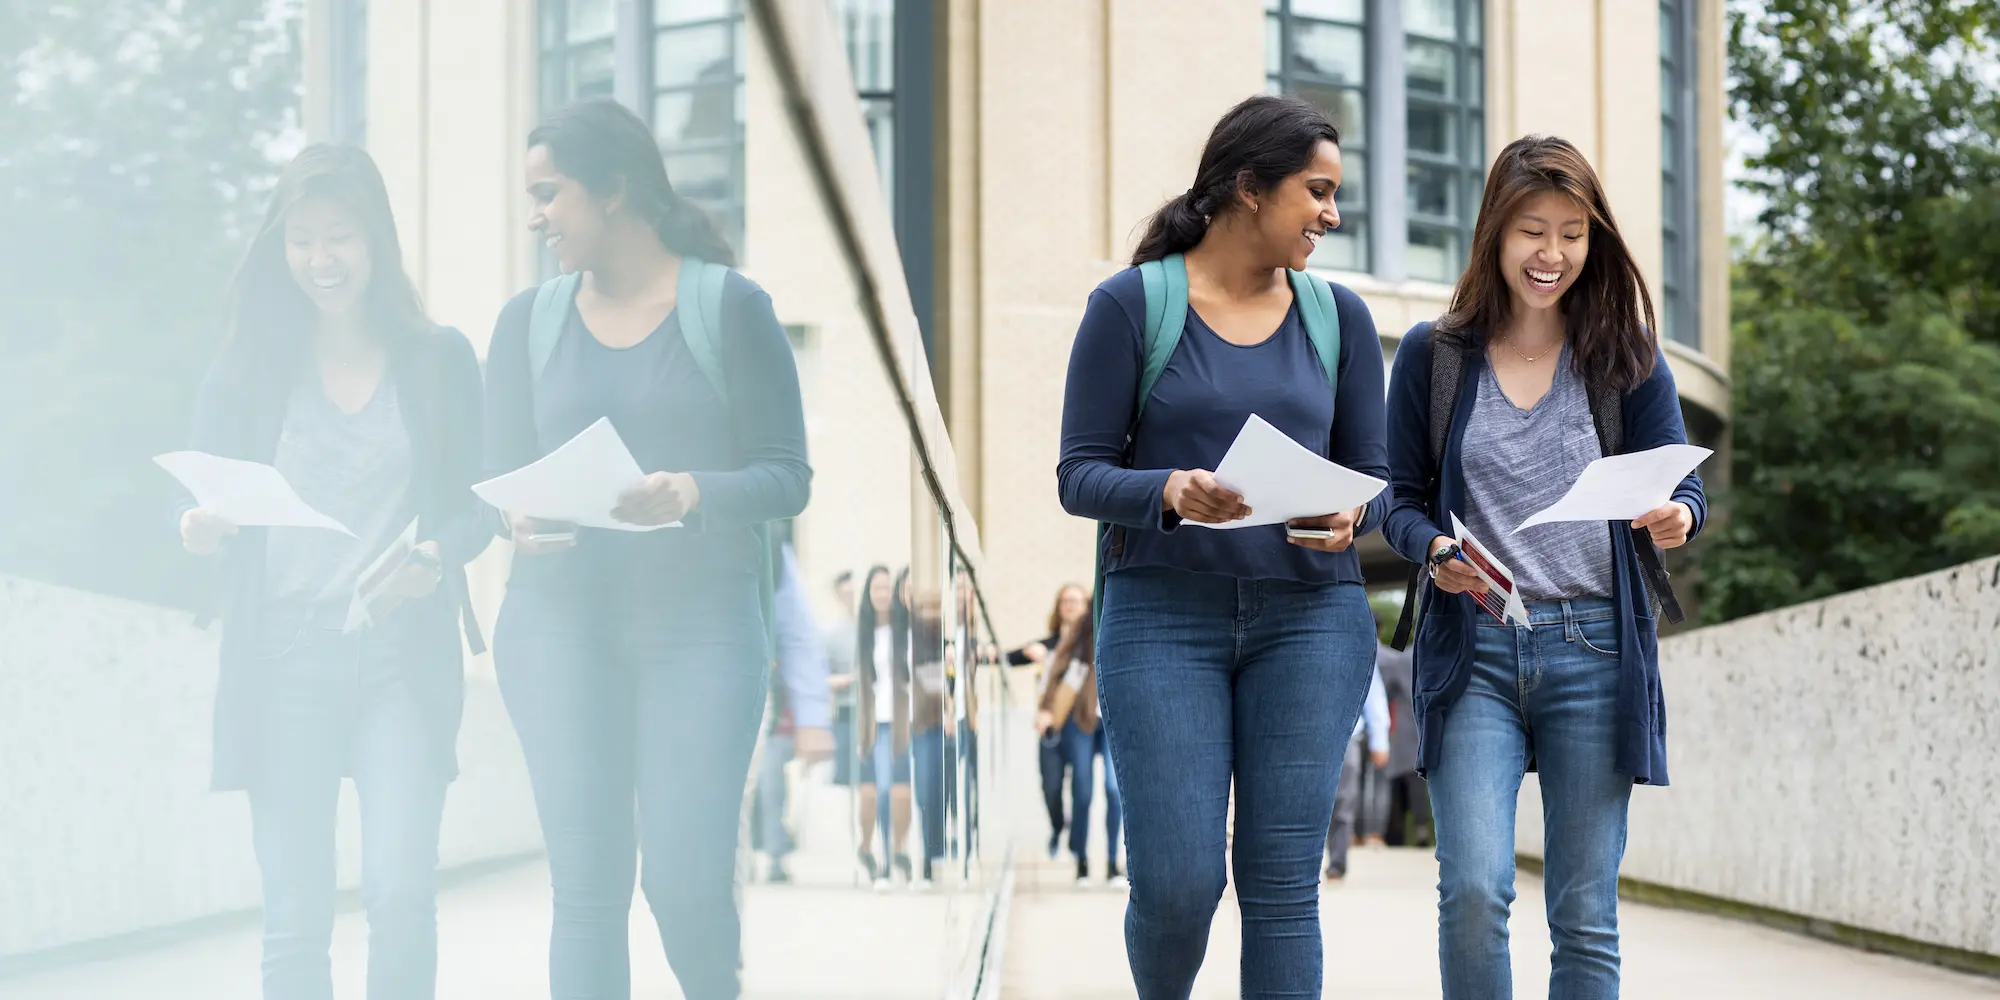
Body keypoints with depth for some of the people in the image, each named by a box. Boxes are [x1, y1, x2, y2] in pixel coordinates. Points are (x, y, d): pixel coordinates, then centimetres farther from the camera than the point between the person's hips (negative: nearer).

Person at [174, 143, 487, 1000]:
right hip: (283, 658, 1)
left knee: (401, 893, -13)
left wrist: (437, 556, -13)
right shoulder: (249, 367, 9)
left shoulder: (438, 359, 7)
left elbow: (477, 504, 8)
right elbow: (199, 502, 9)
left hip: (403, 656, -1)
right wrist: (200, 528, -14)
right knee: (295, 919, 0)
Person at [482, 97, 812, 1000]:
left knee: (687, 882, -8)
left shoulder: (730, 307, 1)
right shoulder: (528, 322, 11)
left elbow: (786, 475, -2)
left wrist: (693, 493, -21)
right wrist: (521, 524, -11)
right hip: (560, 622, 3)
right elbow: (499, 479, 12)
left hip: (701, 624, -3)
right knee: (586, 885, -2)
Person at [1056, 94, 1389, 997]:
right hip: (1165, 616, -3)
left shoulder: (1337, 316, 10)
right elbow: (1081, 474, -3)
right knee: (1177, 882, -6)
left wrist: (1350, 516, -12)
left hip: (1310, 616, 3)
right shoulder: (1131, 305, 0)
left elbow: (1376, 474, 11)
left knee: (1282, 881, -1)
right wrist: (1170, 491, -22)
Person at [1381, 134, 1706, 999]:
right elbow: (1403, 502, 8)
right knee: (1474, 889, -16)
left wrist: (1676, 517, -18)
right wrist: (1434, 549, -14)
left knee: (1585, 916, 3)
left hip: (1595, 648, 1)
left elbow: (1681, 483, 5)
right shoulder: (1432, 356, 6)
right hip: (1473, 647, -1)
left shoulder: (1626, 356, 7)